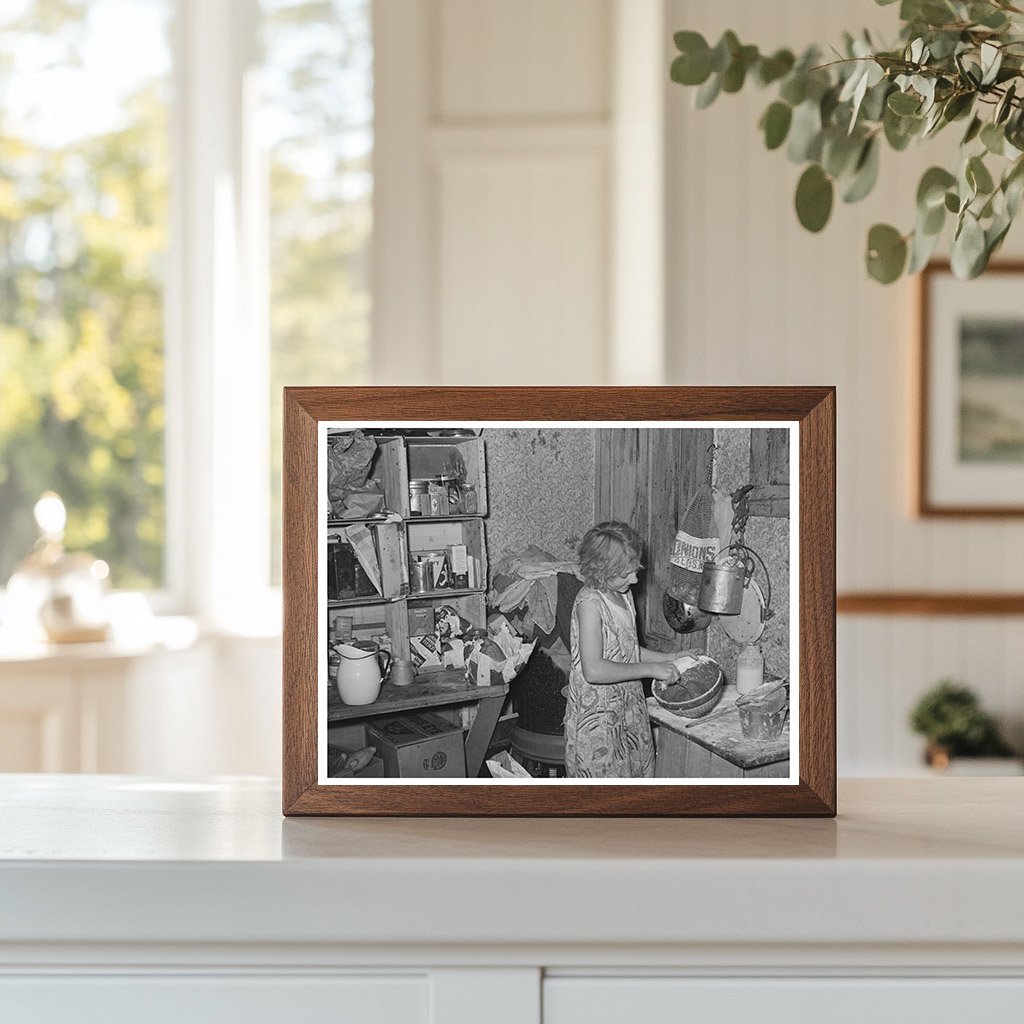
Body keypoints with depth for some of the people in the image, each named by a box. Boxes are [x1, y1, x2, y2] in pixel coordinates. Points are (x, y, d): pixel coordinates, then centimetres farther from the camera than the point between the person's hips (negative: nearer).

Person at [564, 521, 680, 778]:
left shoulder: (623, 595, 7)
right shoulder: (589, 602, -20)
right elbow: (593, 670, -29)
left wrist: (667, 659, 8)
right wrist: (650, 669, -23)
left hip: (629, 706, 8)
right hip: (597, 716, -8)